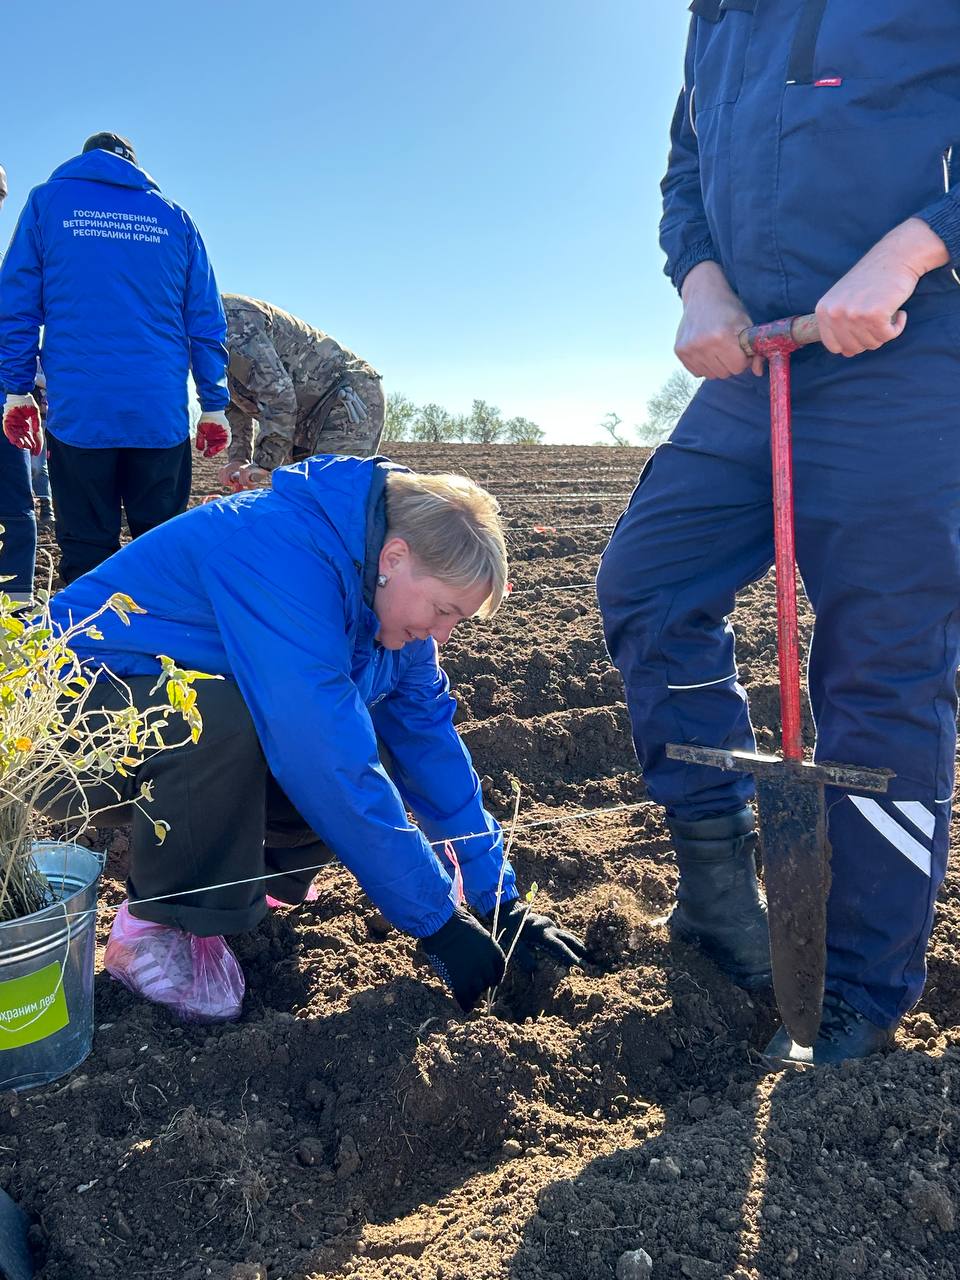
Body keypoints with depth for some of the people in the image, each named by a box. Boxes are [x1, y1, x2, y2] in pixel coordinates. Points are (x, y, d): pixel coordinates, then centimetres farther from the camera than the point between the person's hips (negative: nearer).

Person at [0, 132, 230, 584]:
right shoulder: (175, 217, 13)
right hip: (161, 414, 1)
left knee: (85, 551, 2)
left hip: (78, 409, -1)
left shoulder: (48, 201, 10)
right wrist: (214, 404, 10)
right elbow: (205, 319, 9)